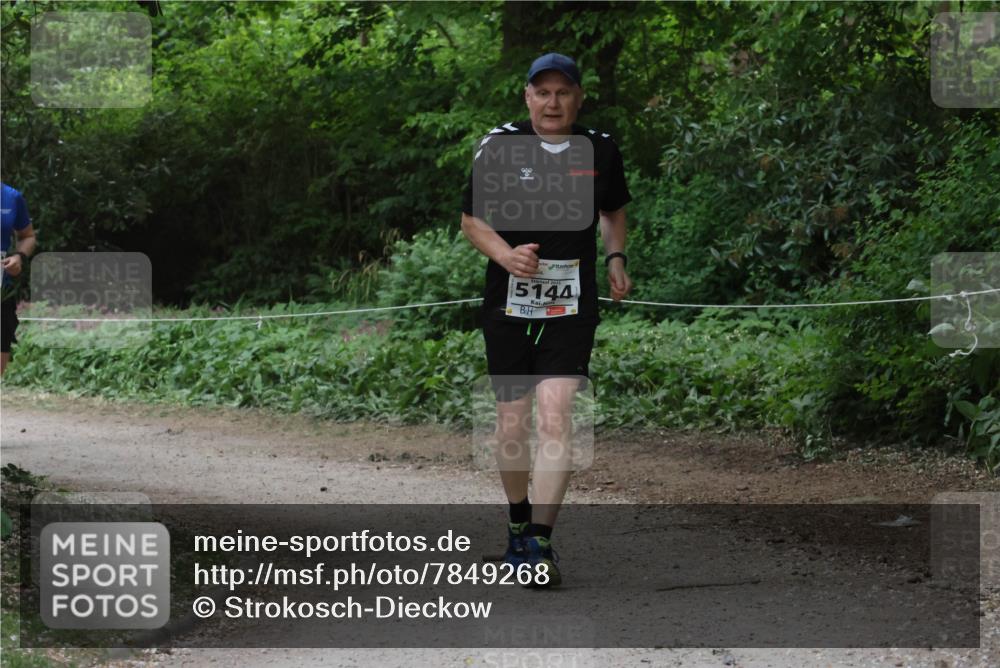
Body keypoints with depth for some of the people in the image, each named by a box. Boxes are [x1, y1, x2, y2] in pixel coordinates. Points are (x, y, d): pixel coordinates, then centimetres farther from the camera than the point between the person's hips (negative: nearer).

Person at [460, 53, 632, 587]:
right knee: (511, 422, 5)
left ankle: (540, 544, -13)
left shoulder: (600, 149, 4)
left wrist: (616, 258, 6)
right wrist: (506, 254, -15)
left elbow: (614, 211, 23)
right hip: (508, 303, 0)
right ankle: (518, 522, 30)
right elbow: (471, 220, 4)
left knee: (555, 417, -14)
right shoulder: (499, 145, -2)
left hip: (572, 306, 0)